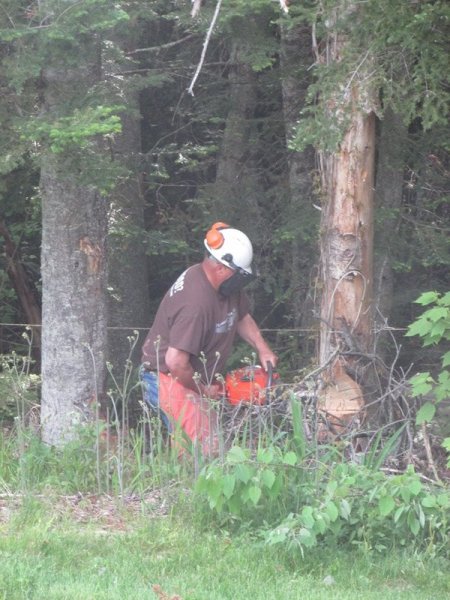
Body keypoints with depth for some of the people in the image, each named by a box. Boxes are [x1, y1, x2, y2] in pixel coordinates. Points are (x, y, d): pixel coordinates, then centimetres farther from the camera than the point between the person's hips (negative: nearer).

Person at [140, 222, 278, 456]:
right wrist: (204, 390, -16)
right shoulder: (197, 301, -32)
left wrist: (263, 349, 4)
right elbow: (176, 362, -33)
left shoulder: (228, 286, -1)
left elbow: (242, 317, 21)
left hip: (195, 379, 10)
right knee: (203, 452, -16)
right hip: (169, 382, -10)